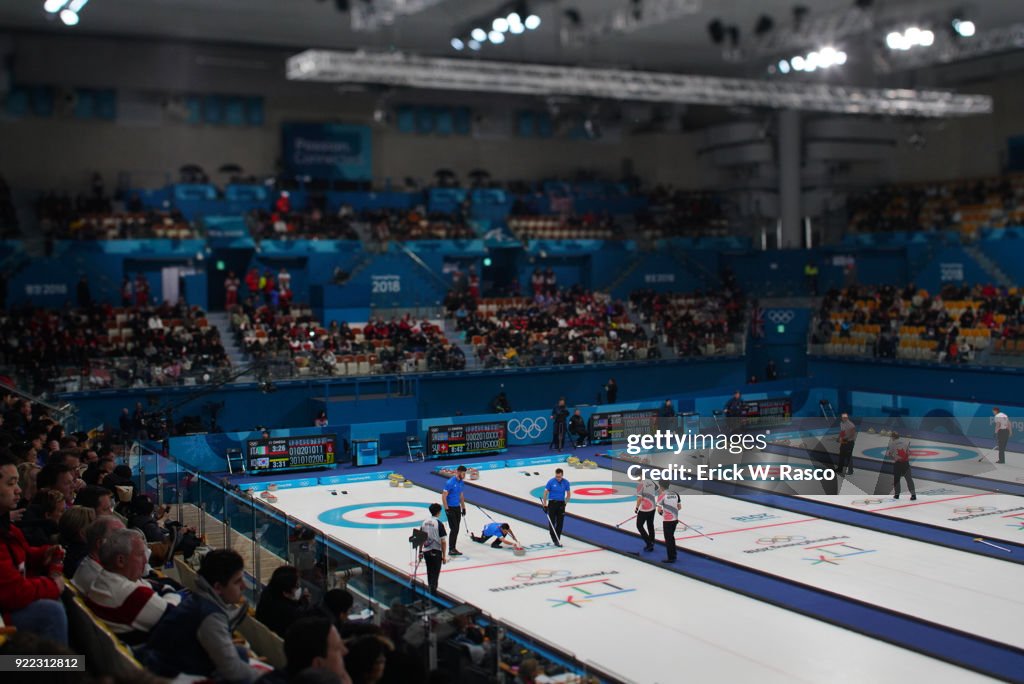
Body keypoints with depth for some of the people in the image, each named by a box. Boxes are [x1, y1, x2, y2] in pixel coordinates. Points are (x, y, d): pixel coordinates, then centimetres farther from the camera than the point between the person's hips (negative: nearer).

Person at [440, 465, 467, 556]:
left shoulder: (462, 482, 5)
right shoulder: (450, 482, -18)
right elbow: (443, 496, -17)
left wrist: (463, 508, 16)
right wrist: (447, 509, -18)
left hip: (457, 508, 7)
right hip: (450, 508, -7)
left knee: (456, 529, 10)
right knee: (454, 529, -10)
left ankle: (453, 548, 18)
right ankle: (451, 549, -3)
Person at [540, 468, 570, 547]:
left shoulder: (566, 482, -2)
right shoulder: (551, 481, -9)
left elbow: (568, 494, 7)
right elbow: (545, 493, -5)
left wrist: (565, 503, -4)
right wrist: (544, 505, -9)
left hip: (561, 504, 2)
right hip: (552, 503, -2)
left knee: (560, 523, 1)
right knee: (552, 522, -3)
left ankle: (557, 540, 9)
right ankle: (555, 540, 7)